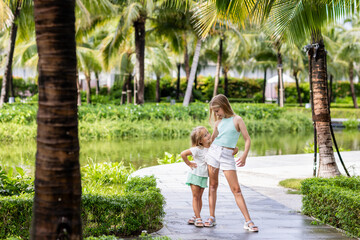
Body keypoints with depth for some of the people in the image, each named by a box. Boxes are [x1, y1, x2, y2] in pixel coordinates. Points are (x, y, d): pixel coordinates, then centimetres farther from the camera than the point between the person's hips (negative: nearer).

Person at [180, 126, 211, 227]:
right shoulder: (197, 149, -19)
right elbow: (183, 154, -22)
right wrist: (189, 164, -15)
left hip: (204, 177, 6)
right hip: (195, 175, -6)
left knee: (199, 197, 11)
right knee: (195, 196, -1)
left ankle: (196, 217, 19)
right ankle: (198, 218, -1)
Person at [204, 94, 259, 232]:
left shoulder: (237, 120, -4)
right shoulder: (218, 123, 9)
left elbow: (247, 139, -7)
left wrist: (244, 155, -19)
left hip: (227, 156, -4)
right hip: (213, 152, 4)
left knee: (236, 189, -6)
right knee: (213, 185, 5)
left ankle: (248, 222, -5)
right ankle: (212, 218, 12)